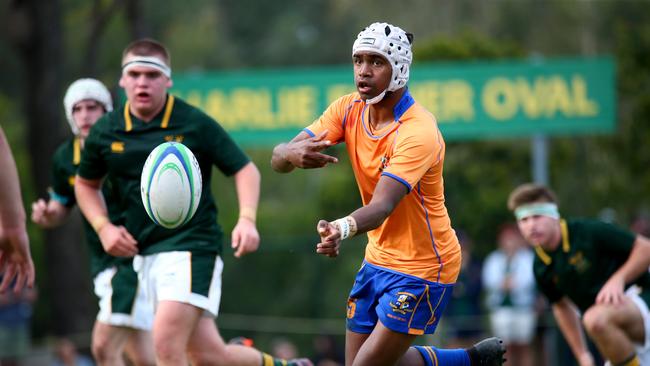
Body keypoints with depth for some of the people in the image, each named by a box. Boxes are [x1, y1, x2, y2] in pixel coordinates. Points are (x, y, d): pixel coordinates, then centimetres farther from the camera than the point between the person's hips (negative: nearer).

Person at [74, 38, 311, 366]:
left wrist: (247, 219, -17)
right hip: (144, 252, 5)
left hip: (192, 244, -4)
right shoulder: (105, 132, 6)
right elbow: (86, 184, 22)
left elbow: (245, 169, -1)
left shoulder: (194, 123, -5)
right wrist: (103, 227, 5)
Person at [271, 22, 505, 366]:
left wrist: (344, 228, -56)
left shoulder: (419, 132, -24)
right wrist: (292, 153, -35)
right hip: (378, 259, 8)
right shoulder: (348, 109, -3)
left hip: (421, 269, -8)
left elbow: (383, 205, -35)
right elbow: (278, 159, -9)